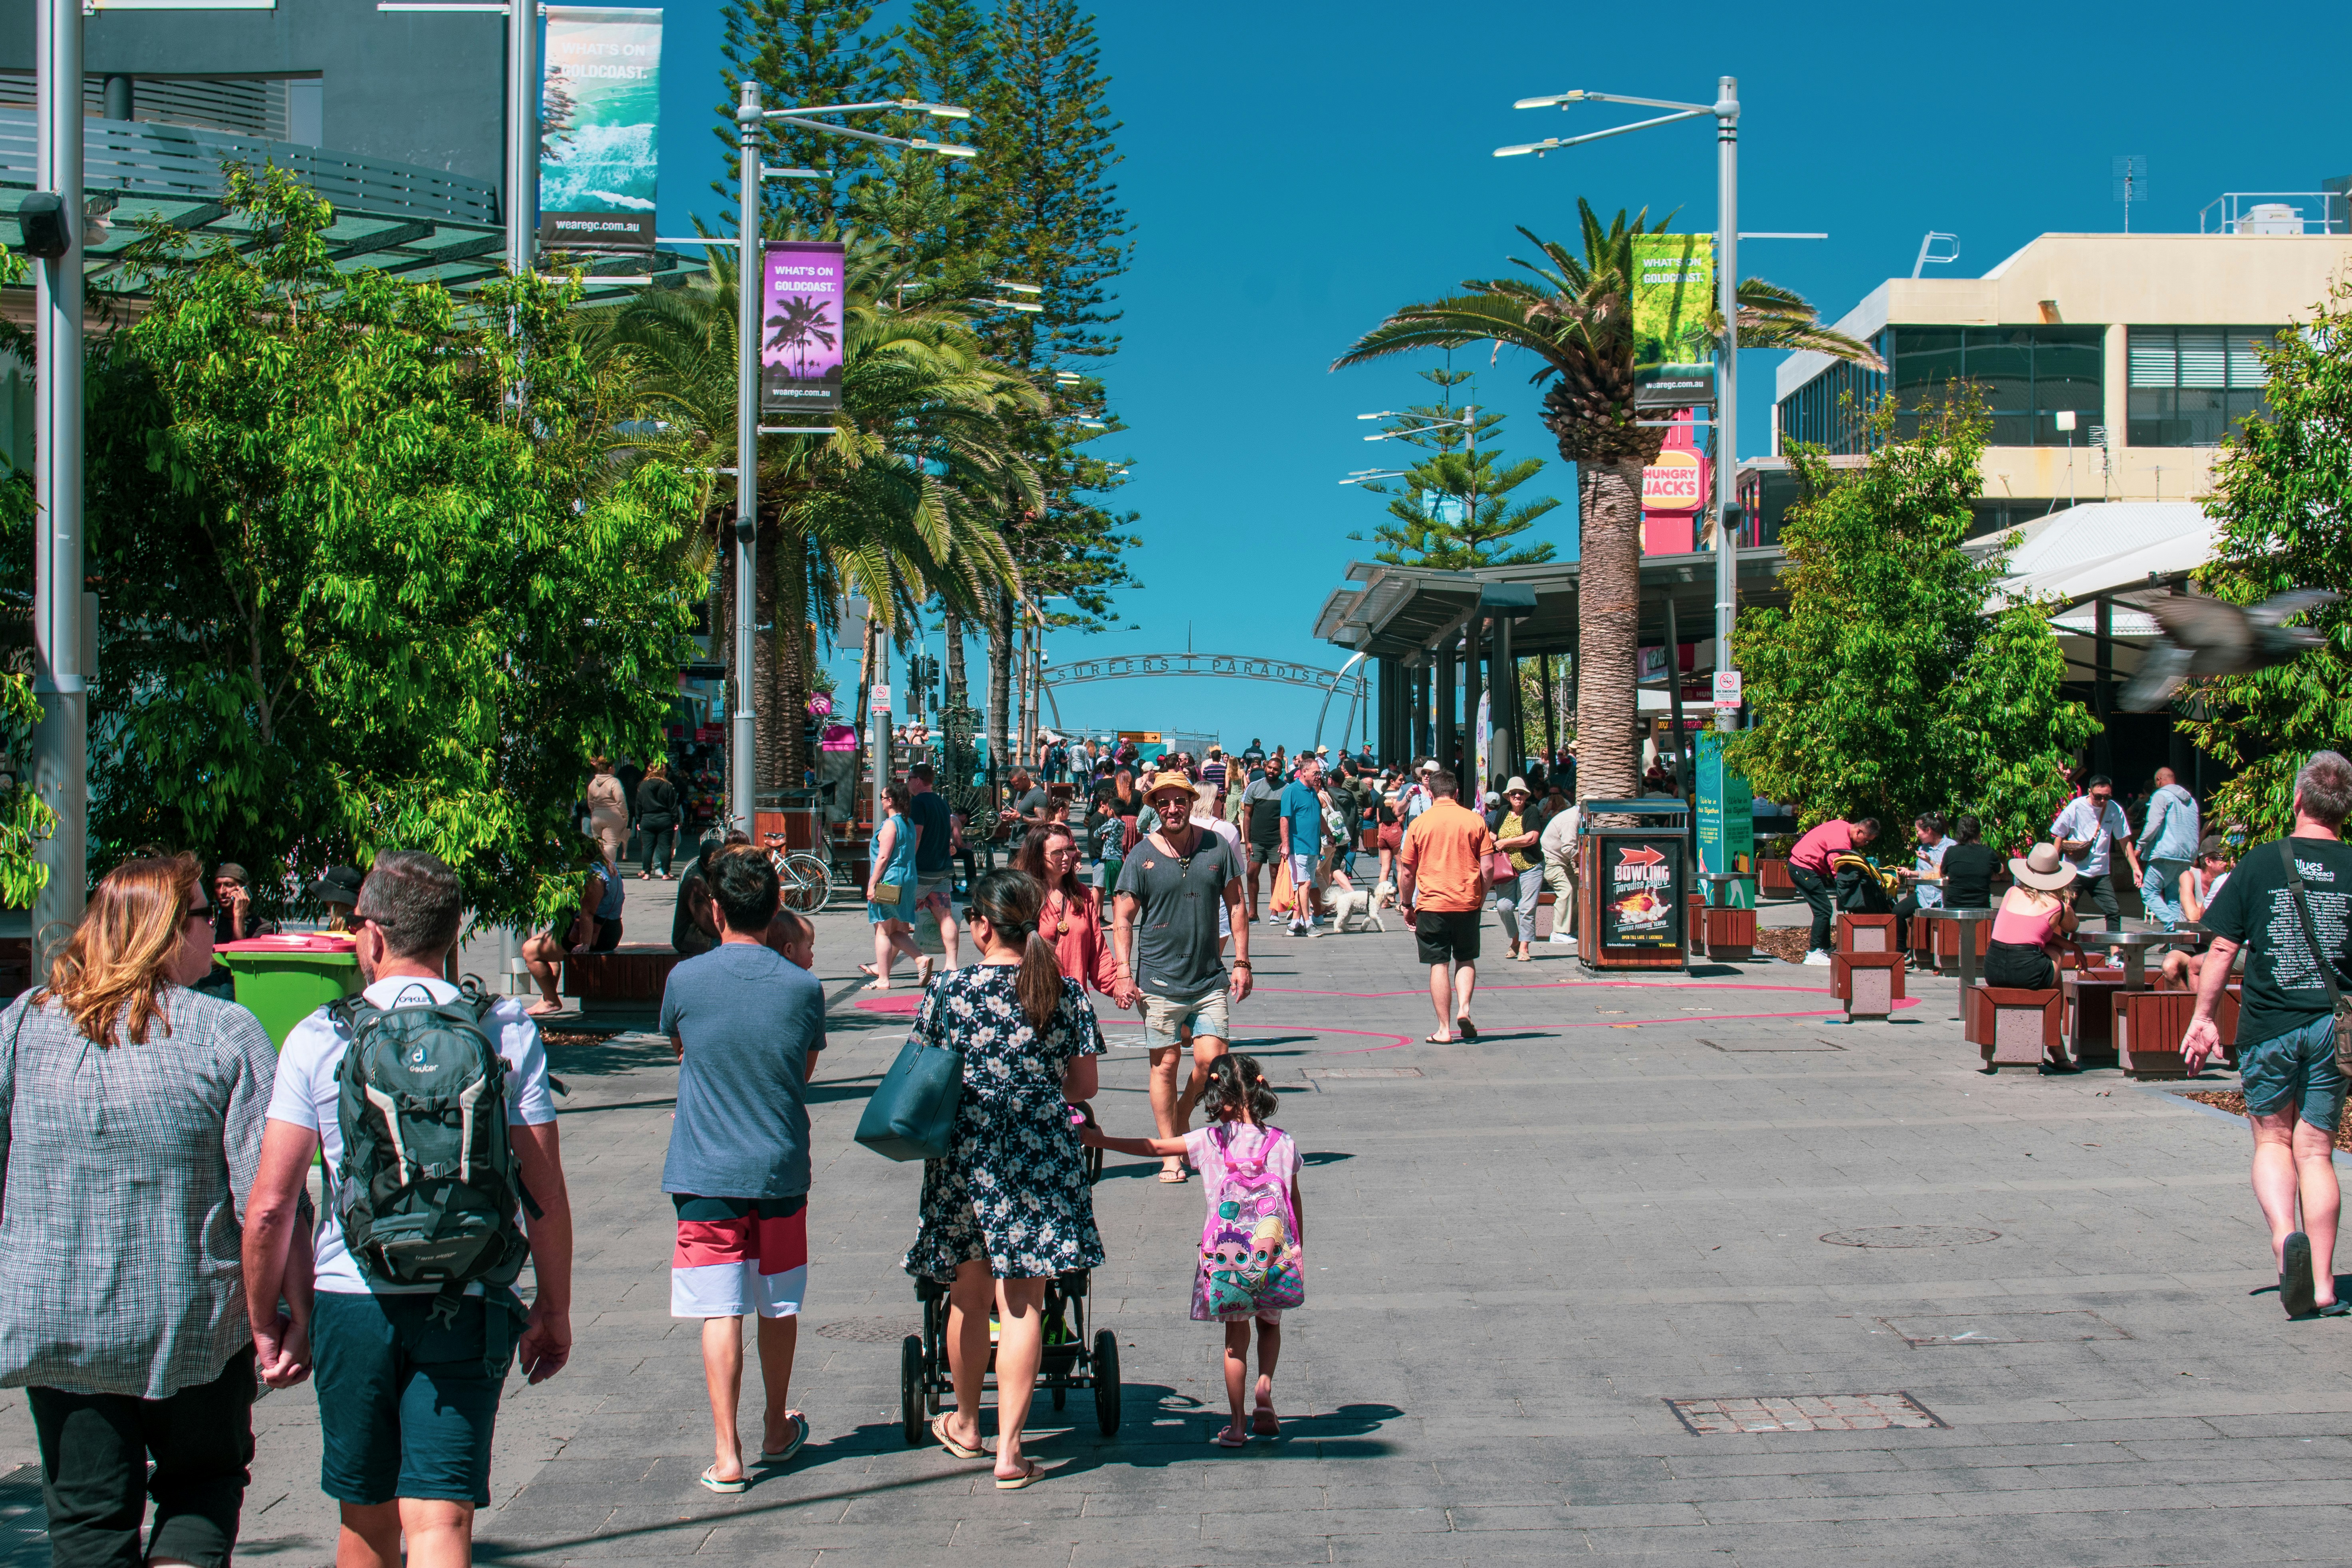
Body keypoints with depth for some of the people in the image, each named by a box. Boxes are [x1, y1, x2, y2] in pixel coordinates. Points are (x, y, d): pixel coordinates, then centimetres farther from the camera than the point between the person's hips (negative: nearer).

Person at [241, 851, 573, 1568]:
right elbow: (546, 1197, -2)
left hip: (351, 1301, 1)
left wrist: (266, 1320, 8)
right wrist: (554, 1309, 11)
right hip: (469, 1308, 0)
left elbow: (270, 1207, -5)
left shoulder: (318, 1039, -2)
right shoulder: (508, 1033, -1)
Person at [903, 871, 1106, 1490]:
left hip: (965, 1158, 0)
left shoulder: (949, 993, -5)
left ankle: (965, 1425, 35)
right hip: (1042, 1161, 0)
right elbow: (1083, 1085, 4)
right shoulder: (1067, 994, -1)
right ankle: (1008, 1449, 1)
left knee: (970, 1296, 17)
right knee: (1024, 1303, 3)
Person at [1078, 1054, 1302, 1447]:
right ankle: (1265, 1387, -1)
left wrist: (1100, 1140, 9)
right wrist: (1298, 1250, 18)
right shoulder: (1283, 1143, 1)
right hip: (1276, 1252, 1)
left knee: (1236, 1335, 10)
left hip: (1226, 1249, -1)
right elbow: (1296, 1202, 7)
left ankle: (1237, 1424, 12)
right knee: (1270, 1325, 22)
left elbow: (1154, 1147, 1)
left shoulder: (1210, 1141, -3)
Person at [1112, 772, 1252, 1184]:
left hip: (1210, 979, 2)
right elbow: (1123, 919, 0)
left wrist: (1242, 962, 4)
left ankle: (1182, 1120, 22)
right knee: (1165, 1064, 2)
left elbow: (1235, 905, 8)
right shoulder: (1142, 856, -3)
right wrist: (1124, 972, -9)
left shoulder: (1216, 848, 2)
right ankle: (1171, 1153, 12)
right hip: (1159, 980, -2)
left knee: (1212, 1061, -5)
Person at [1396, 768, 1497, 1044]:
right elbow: (1487, 867, -1)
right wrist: (1481, 898, 13)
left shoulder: (1419, 824, -2)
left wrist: (1407, 904, 13)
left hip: (1431, 904, -1)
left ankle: (1445, 1029, 3)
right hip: (1468, 902, 1)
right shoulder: (1476, 820, 0)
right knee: (1466, 959, 18)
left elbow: (1407, 872, 1)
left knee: (1439, 964, 4)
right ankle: (1464, 1008, -3)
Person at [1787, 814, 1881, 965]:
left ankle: (1824, 950, 18)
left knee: (1823, 909, 13)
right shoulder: (1842, 841, -23)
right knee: (1823, 910, -12)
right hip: (1803, 869, -11)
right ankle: (1814, 954, -11)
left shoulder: (1843, 826, 8)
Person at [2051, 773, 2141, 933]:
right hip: (2075, 870, -2)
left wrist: (2135, 868, 1)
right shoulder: (2076, 807, -9)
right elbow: (2059, 836, 0)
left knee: (2114, 912, -5)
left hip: (2100, 873, 2)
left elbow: (2125, 841, 5)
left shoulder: (2115, 810, -3)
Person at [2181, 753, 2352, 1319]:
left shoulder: (2261, 862, -3)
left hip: (2268, 1026, -1)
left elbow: (2222, 948, -2)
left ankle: (2285, 1236, -12)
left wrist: (2203, 1018, 6)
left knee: (2272, 1142, 15)